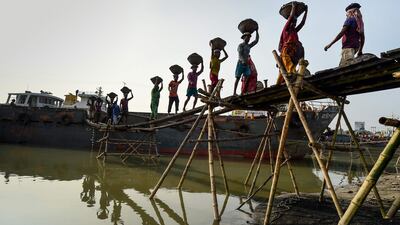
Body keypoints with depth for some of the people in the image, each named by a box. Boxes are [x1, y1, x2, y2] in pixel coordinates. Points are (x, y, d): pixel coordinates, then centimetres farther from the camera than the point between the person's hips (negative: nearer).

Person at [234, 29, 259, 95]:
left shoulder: (249, 46, 22)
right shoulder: (240, 45, 1)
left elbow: (256, 40, 22)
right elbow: (240, 54, -15)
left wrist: (257, 31, 19)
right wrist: (243, 61, -32)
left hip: (246, 64, 6)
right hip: (240, 63, -6)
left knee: (247, 77, -11)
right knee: (238, 78, -7)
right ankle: (234, 92, -7)